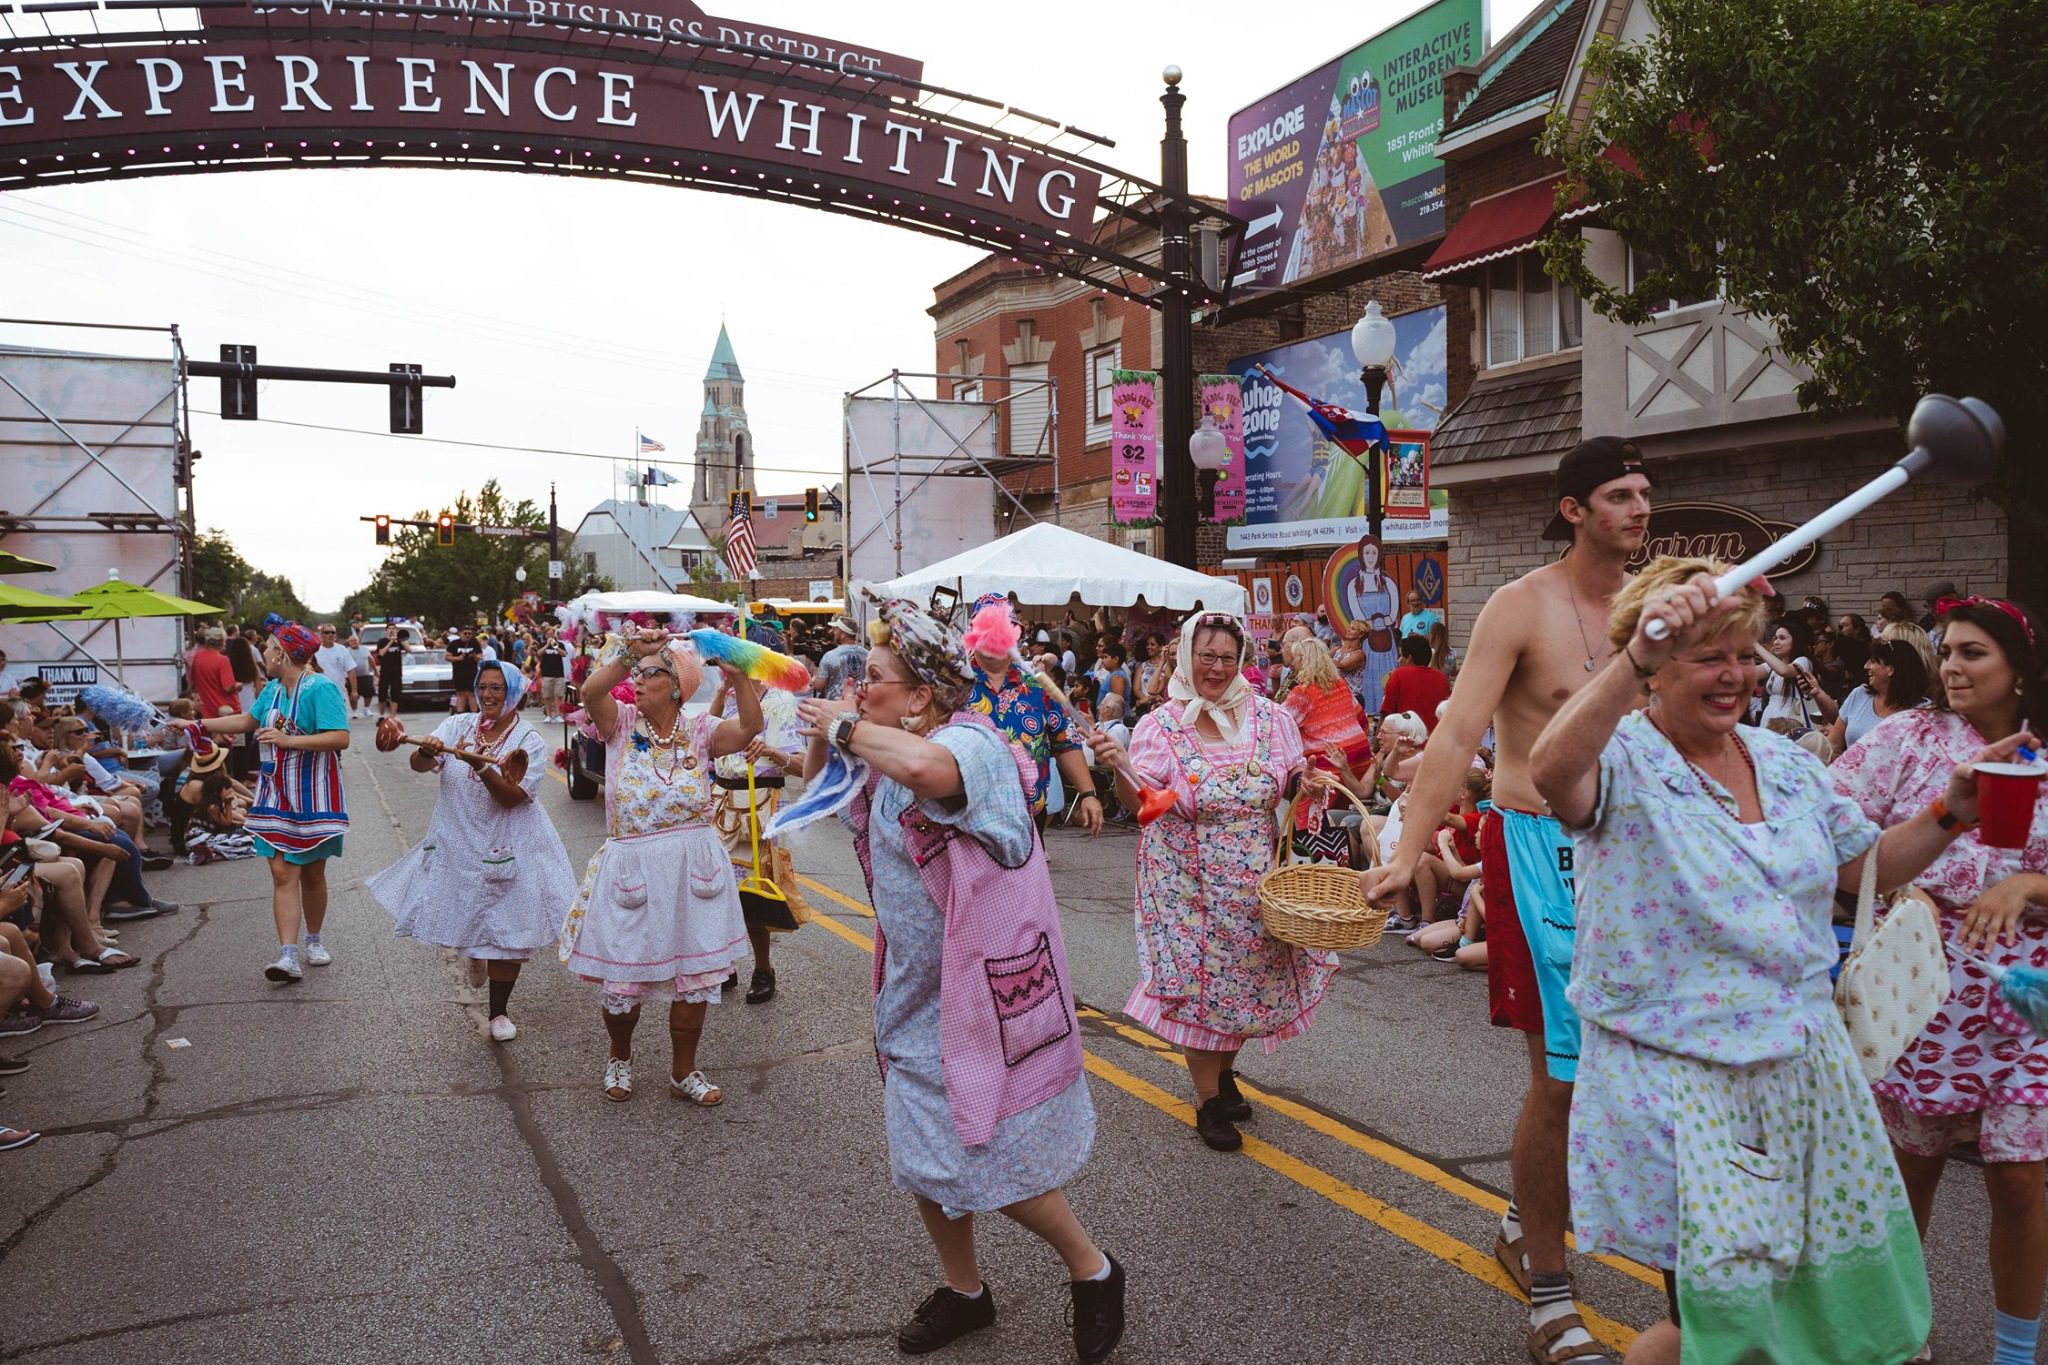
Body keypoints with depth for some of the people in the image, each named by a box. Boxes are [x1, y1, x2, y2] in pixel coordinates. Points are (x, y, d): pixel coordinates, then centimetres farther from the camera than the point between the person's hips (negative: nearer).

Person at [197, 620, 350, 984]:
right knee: (282, 874, -5)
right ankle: (288, 956, -10)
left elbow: (340, 738, -25)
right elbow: (247, 721, 27)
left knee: (312, 874, 8)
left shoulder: (320, 689, -15)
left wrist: (289, 741, -28)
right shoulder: (273, 689, 10)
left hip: (313, 796, -6)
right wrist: (199, 725, 24)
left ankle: (314, 940, 29)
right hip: (276, 795, 6)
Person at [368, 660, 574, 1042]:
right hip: (457, 842, 3)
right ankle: (475, 954, 51)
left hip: (507, 849, -3)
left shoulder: (530, 741, -9)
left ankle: (499, 1012, 22)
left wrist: (481, 765, -33)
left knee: (504, 932, 4)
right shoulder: (457, 726, 0)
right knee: (465, 916, 13)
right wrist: (427, 751, -35)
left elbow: (511, 797, -19)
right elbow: (417, 765, -13)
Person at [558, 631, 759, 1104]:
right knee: (621, 979, 10)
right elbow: (591, 692, -22)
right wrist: (628, 653, -34)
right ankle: (620, 1057, 39)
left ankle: (683, 1072, 30)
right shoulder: (621, 722, -1)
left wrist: (738, 678, -34)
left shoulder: (699, 731, -2)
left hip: (693, 870, 1)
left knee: (693, 977, 10)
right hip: (631, 869, 0)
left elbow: (750, 728, -20)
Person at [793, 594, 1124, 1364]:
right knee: (924, 1160, 17)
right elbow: (816, 778, 21)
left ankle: (1093, 1271, 25)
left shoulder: (970, 740, -21)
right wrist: (825, 737, 0)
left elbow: (926, 768, -45)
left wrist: (845, 726, -28)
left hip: (981, 989, -8)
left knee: (995, 1161, 0)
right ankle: (964, 1291, 39)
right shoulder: (886, 752, 6)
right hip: (913, 992, 9)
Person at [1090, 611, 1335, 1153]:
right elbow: (1138, 804, -14)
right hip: (1188, 880, -3)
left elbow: (1291, 788, 10)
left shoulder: (1268, 718, 2)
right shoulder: (1161, 726, -6)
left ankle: (1224, 1069, 38)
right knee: (1197, 980, 1)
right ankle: (1208, 1101, 19)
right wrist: (1117, 767, -33)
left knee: (1251, 975, 10)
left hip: (1255, 879, 3)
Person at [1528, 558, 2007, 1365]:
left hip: (1804, 1070, 7)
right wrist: (1635, 656, -48)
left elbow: (1868, 866, 17)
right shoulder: (1622, 761, -14)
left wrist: (1948, 812, 1)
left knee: (1840, 1299, 19)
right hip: (1681, 1080, -7)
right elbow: (1550, 774, -39)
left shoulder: (1785, 763, 7)